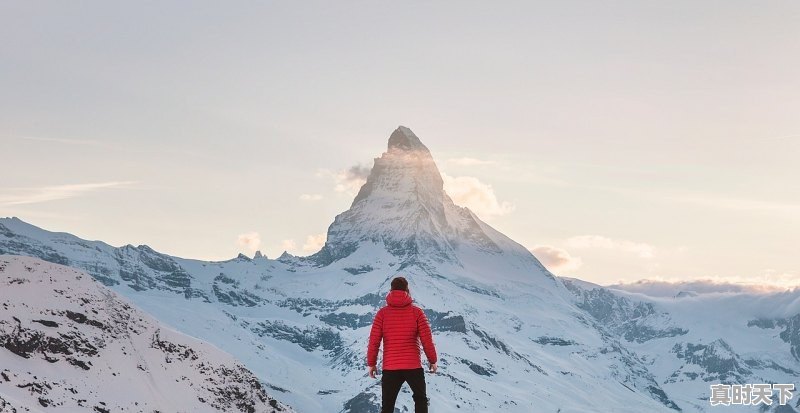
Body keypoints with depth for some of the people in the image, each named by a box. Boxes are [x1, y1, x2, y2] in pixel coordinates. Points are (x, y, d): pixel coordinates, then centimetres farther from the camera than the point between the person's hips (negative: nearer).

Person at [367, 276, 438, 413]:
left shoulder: (382, 313, -2)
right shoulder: (416, 312, -4)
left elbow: (374, 341, -3)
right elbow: (427, 340, -4)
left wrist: (371, 363, 8)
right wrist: (432, 360, 10)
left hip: (390, 368, 1)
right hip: (414, 367, 0)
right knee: (421, 400, 20)